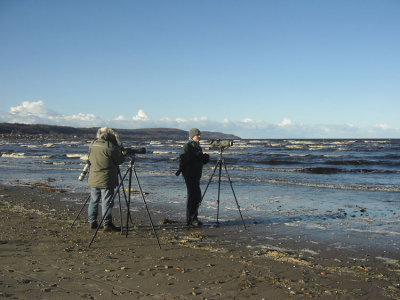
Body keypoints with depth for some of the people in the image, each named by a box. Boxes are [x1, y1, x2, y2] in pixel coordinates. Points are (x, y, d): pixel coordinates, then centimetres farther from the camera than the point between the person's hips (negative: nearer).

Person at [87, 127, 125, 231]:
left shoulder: (92, 145, 4)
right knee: (107, 202, 0)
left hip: (93, 179, 6)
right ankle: (107, 224, 2)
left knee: (94, 200, 16)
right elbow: (120, 160, -7)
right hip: (106, 180, -6)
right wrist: (120, 151, 13)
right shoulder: (110, 148, -17)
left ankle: (92, 222, 22)